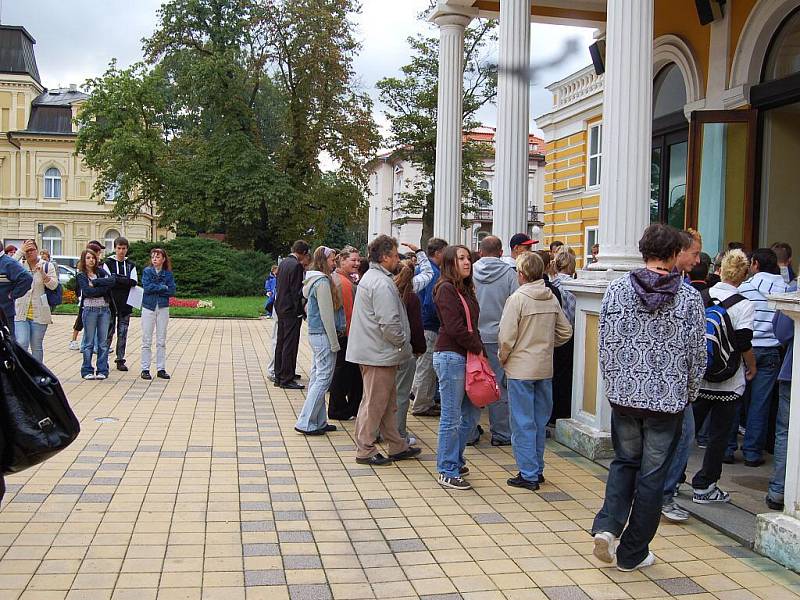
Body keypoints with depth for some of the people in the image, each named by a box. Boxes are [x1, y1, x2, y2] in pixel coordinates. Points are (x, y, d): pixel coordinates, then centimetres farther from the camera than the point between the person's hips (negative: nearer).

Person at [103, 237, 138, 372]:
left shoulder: (131, 265, 10)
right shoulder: (108, 263, 4)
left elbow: (134, 282, -4)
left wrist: (116, 279, -11)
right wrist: (125, 281, -14)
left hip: (125, 304, 2)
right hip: (111, 303, -2)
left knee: (123, 332, 5)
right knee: (109, 331, -1)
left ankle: (120, 359, 12)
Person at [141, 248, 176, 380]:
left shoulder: (168, 273, 6)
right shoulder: (147, 271, 2)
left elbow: (172, 291, -5)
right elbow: (146, 287, -13)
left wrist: (155, 288, -10)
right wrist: (163, 287, -8)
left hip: (163, 308, 2)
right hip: (148, 307, -2)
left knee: (161, 341, 5)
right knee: (147, 341, 0)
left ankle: (161, 369, 11)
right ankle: (145, 369, 5)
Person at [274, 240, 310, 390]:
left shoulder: (283, 263, 11)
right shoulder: (296, 266, -16)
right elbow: (297, 291, -19)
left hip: (281, 309, 9)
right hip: (292, 310, -9)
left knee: (281, 343, 14)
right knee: (290, 345, -3)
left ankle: (279, 376, 22)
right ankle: (286, 379, 1)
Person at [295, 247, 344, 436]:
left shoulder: (314, 280, 14)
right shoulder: (323, 282, -16)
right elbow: (327, 315, -17)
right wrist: (334, 342, -13)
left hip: (315, 334, 10)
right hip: (323, 336, -10)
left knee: (317, 377, 13)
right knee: (324, 378, -6)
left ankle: (319, 421, 20)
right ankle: (305, 423, -3)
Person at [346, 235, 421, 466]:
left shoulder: (370, 277, 15)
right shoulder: (382, 284, -20)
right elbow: (389, 323, -25)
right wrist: (403, 343, -10)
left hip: (371, 350, 11)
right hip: (379, 354, -11)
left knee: (389, 402, 17)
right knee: (374, 403, -1)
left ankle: (397, 446, 26)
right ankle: (365, 450, 9)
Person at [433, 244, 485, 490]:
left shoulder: (466, 289, 16)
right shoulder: (446, 289, -11)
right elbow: (454, 327, -18)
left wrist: (477, 347, 3)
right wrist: (478, 347, -9)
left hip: (467, 356, 9)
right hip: (450, 356, -9)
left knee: (473, 411, 14)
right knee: (451, 417, -2)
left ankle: (454, 459, 29)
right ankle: (447, 472, 8)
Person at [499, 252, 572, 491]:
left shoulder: (517, 298, -14)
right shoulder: (552, 299, 3)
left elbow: (506, 337, -16)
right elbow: (565, 332, 10)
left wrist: (503, 359, 1)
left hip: (521, 369, -6)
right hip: (545, 368, 6)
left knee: (523, 423, 2)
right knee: (539, 421, 16)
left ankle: (529, 475, 6)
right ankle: (537, 469, 26)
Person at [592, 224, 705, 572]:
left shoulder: (617, 290, -3)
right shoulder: (690, 298, -6)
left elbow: (606, 345, 0)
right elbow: (698, 355, -2)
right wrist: (688, 396, 13)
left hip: (624, 395, 2)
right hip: (668, 400, -1)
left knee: (625, 461, 21)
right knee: (652, 474, 9)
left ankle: (607, 525, 2)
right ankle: (632, 553, 19)